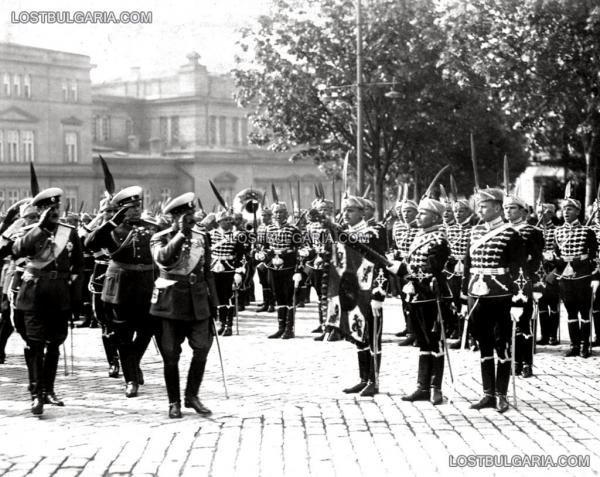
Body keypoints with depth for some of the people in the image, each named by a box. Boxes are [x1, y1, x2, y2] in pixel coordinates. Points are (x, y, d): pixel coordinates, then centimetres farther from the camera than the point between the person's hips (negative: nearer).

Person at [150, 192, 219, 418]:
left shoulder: (202, 236, 9)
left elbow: (207, 270, 14)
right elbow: (162, 258, -24)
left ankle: (192, 395, 14)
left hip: (197, 301, 3)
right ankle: (174, 402, 14)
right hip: (170, 301, -3)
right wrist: (181, 234, -23)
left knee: (202, 347, -4)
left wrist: (213, 301, 13)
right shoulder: (161, 238, -2)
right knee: (171, 354, 1)